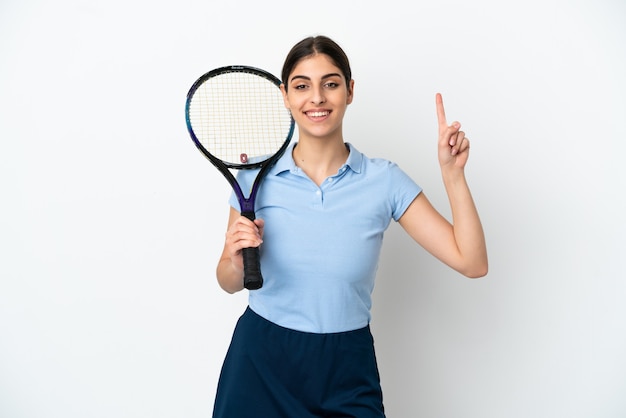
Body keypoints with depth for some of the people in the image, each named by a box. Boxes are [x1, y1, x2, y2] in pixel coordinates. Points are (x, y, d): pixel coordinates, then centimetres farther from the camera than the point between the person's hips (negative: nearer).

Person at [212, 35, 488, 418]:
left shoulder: (384, 180, -8)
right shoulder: (255, 176, -6)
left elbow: (472, 262, -10)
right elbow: (230, 284, 3)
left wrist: (452, 172, -17)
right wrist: (237, 261, -19)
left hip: (347, 373, 0)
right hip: (260, 361, 1)